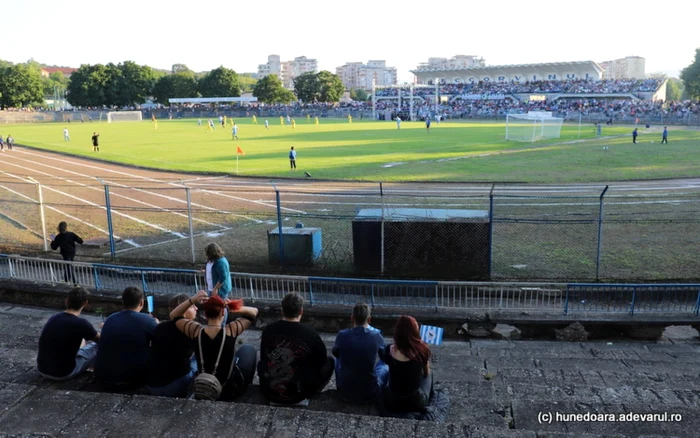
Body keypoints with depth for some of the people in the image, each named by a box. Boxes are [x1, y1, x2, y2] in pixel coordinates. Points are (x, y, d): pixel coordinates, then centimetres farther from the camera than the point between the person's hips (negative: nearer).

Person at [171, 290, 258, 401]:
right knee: (248, 349, 23)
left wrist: (191, 300, -14)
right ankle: (246, 385, 37)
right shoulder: (230, 330, -23)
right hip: (232, 388, -3)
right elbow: (254, 312, -7)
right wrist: (232, 307, -22)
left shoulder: (196, 330, -17)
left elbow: (174, 316, 2)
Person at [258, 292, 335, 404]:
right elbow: (321, 360, 2)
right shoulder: (310, 333, -14)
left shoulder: (268, 330, -4)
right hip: (297, 395, -3)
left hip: (269, 392, 4)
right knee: (330, 361, 13)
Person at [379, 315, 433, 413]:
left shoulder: (390, 350, -12)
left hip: (392, 402, 1)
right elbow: (426, 373, 4)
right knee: (430, 374, 26)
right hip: (416, 402, -1)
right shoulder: (422, 349, -15)